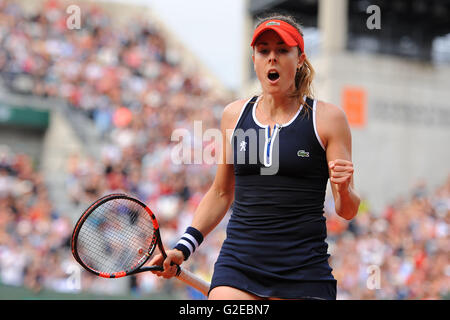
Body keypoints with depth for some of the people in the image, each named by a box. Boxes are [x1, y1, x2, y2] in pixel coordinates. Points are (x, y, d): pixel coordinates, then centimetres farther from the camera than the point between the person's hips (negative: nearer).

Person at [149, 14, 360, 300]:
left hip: (303, 276, -2)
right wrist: (183, 248, 14)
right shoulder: (234, 115, 9)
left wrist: (344, 189, -21)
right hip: (238, 264, 2)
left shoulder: (327, 118, 0)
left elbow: (347, 212, 1)